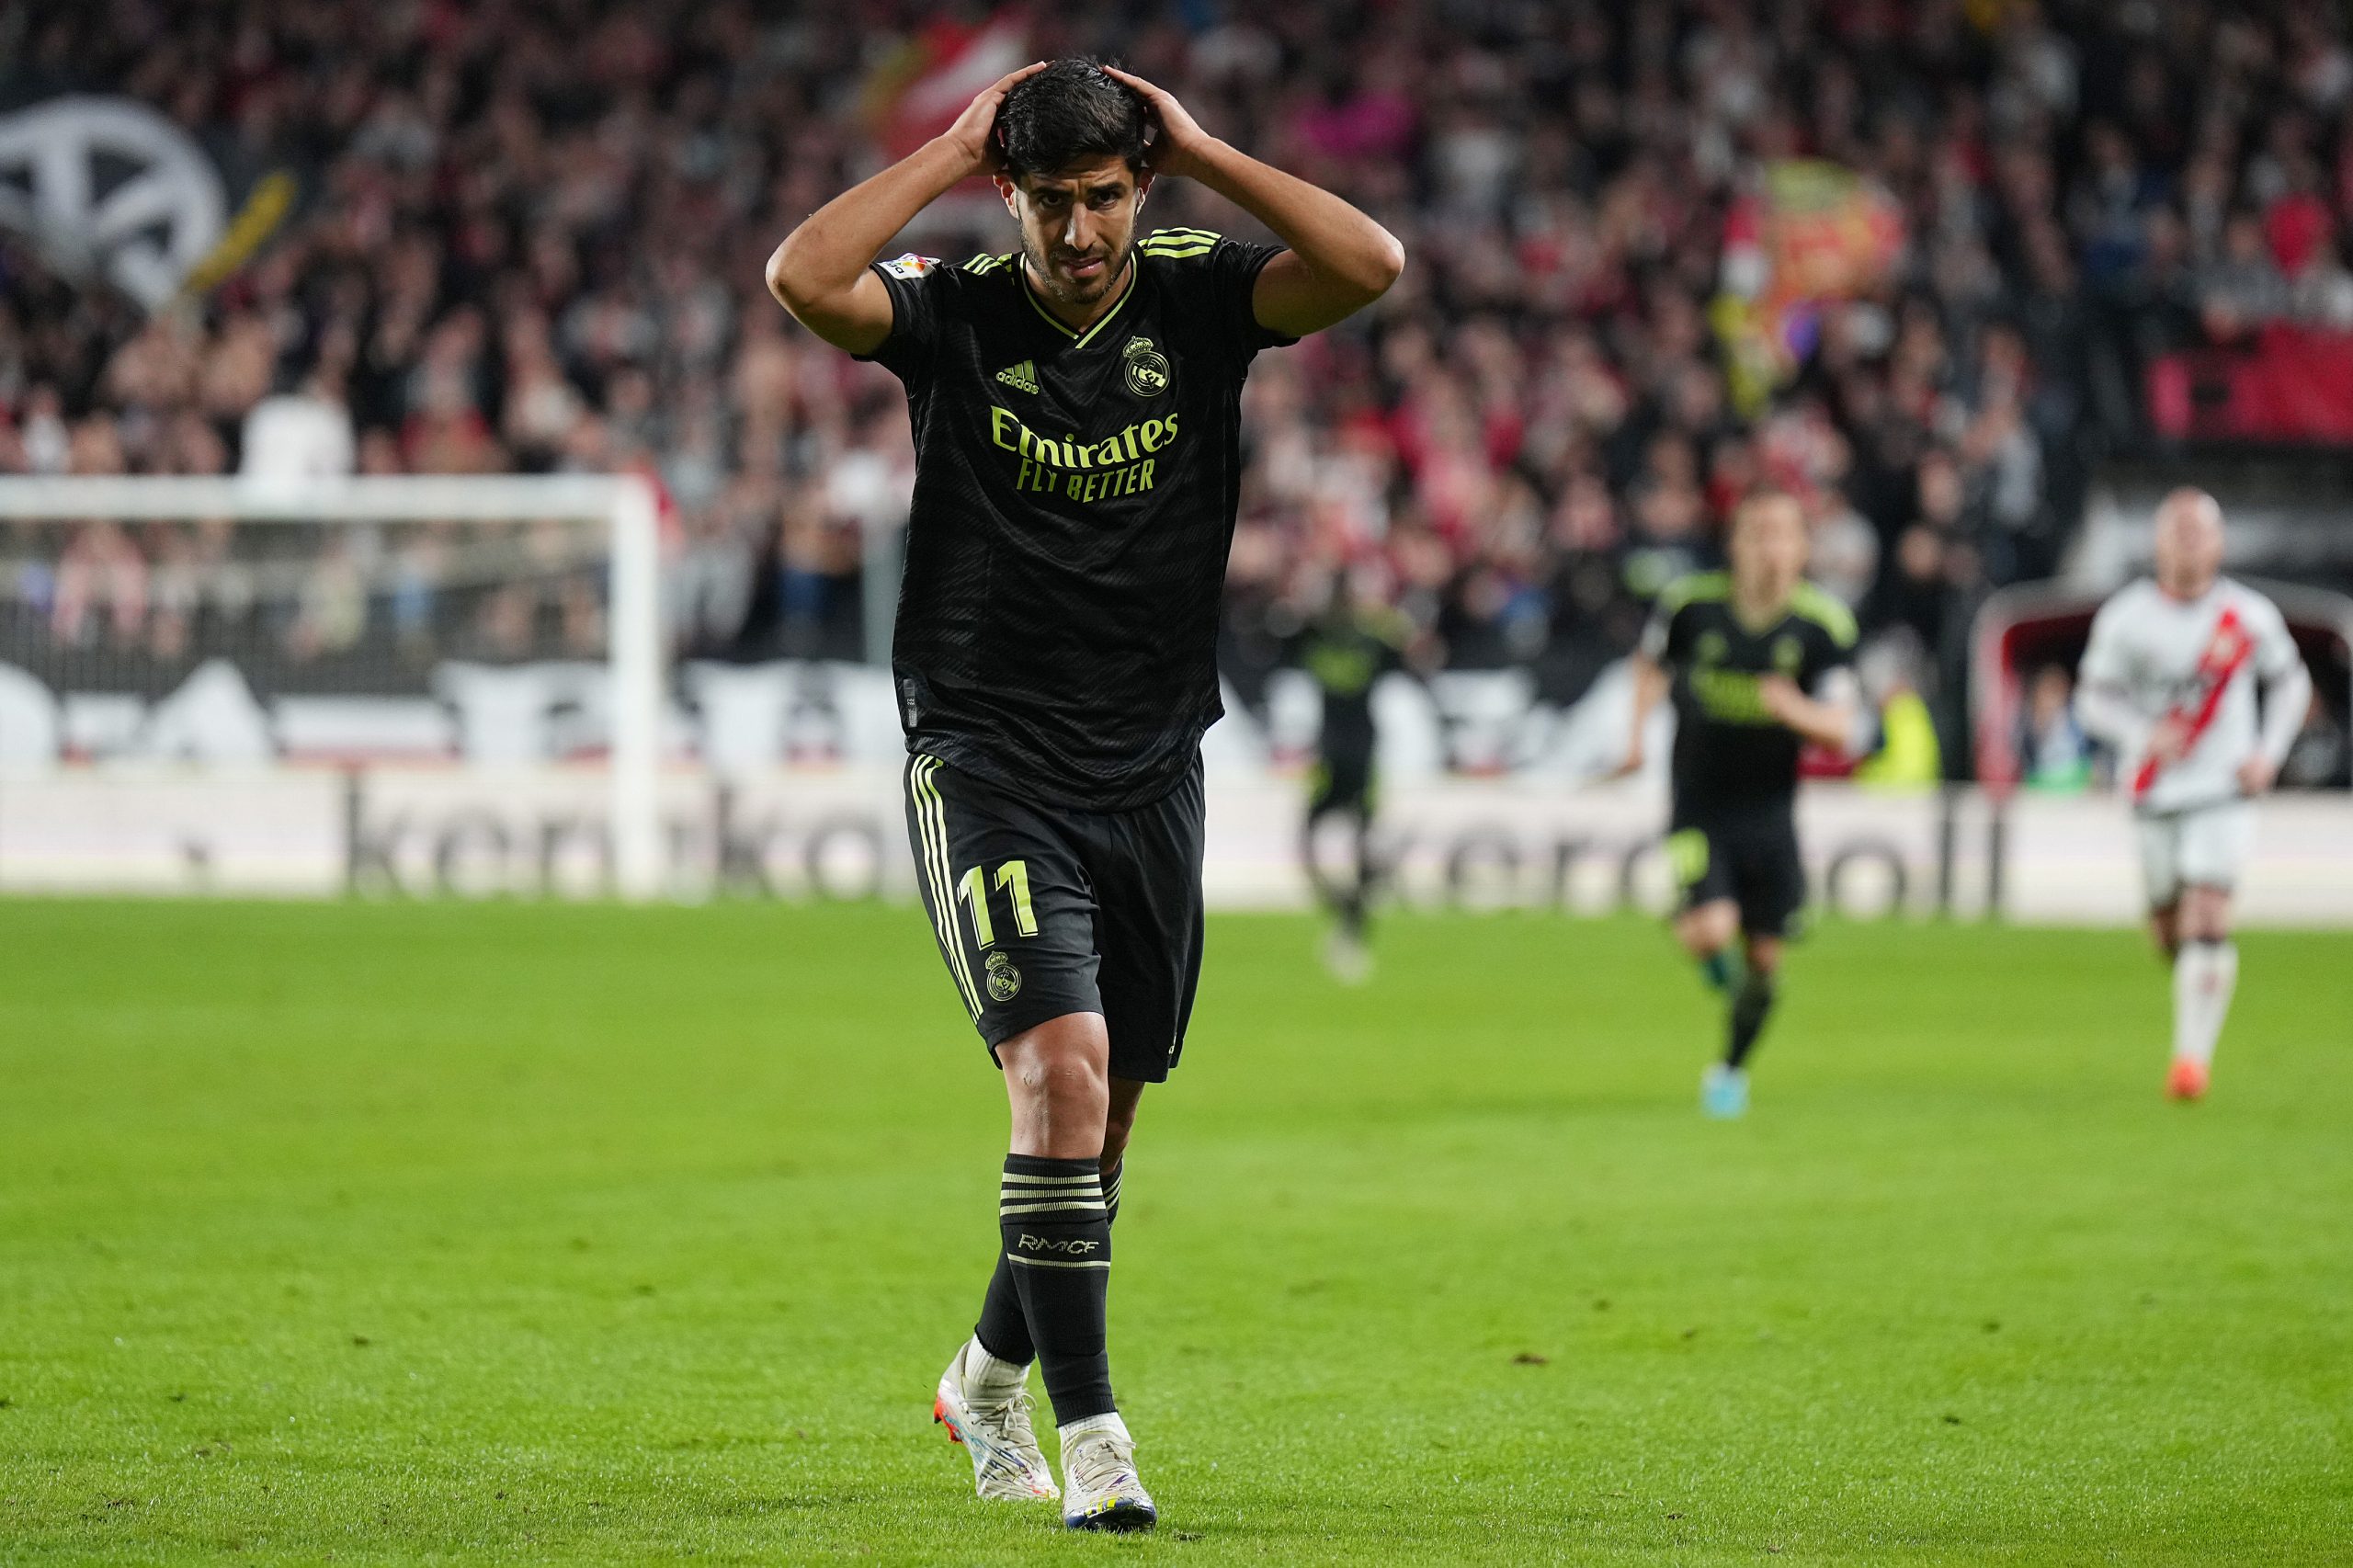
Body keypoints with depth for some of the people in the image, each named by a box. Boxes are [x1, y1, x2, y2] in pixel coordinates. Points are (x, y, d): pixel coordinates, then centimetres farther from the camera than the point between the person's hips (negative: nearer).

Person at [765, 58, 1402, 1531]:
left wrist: (1198, 150, -12)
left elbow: (1373, 265, -17)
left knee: (1105, 1110, 12)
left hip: (1152, 774, 4)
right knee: (1063, 1065, -21)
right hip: (989, 769, -4)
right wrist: (953, 153, -15)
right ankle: (1091, 1434, -19)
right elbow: (801, 278, -24)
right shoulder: (955, 316, -5)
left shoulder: (1200, 301, 0)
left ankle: (991, 1376, 38)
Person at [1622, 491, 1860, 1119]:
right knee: (1710, 932, -23)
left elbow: (1839, 732, -9)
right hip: (1699, 806, -1)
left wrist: (1797, 711, -30)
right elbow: (1651, 661, 14)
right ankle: (1716, 962, 16)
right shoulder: (1690, 603, -8)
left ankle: (1732, 1069, 33)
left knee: (1764, 957, 7)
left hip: (1770, 811, 2)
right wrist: (1638, 732, 2)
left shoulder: (1824, 625, -8)